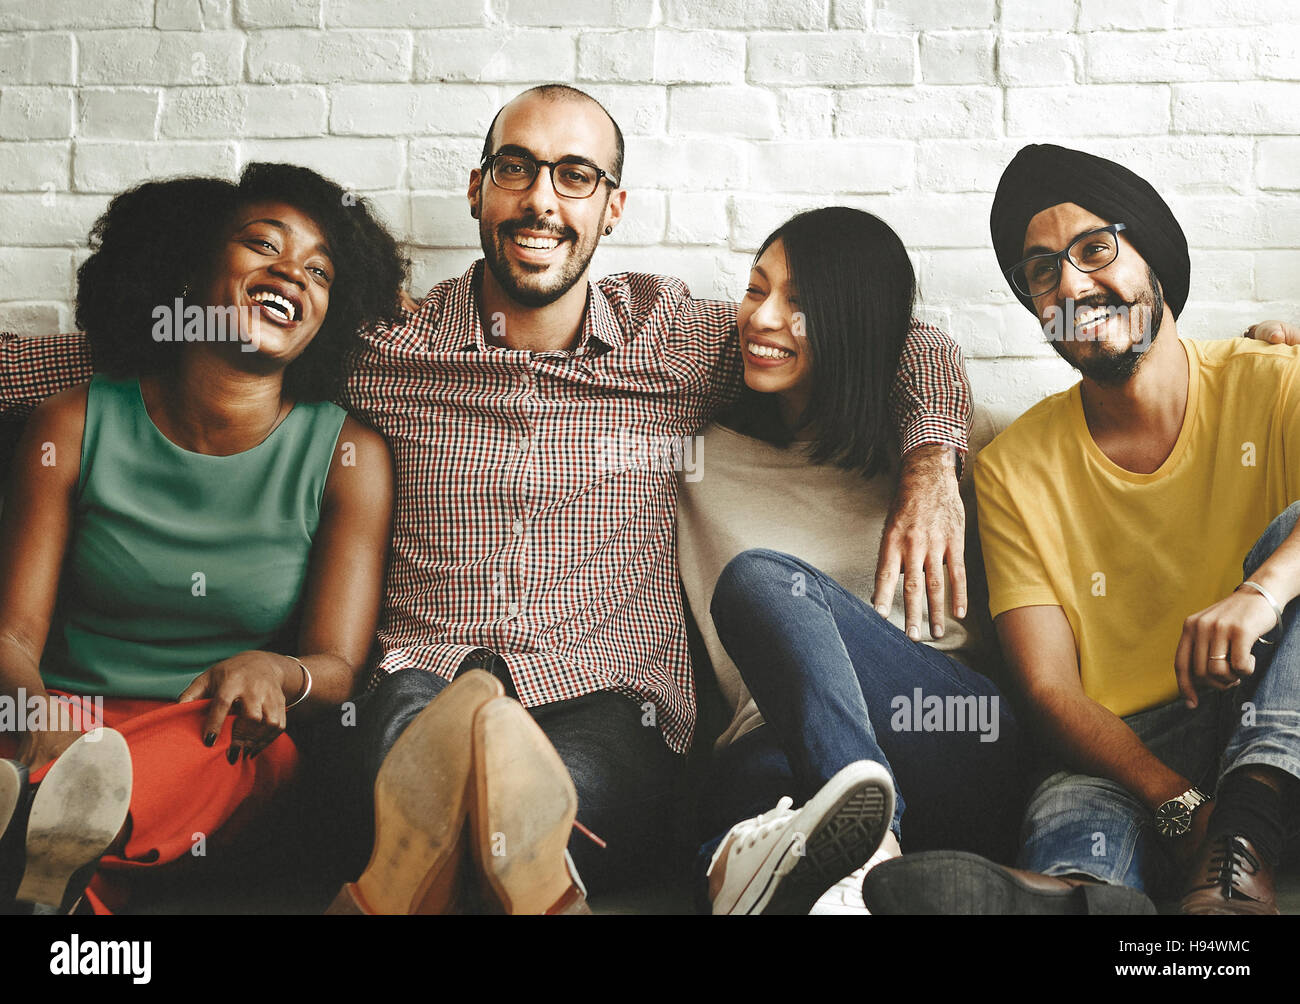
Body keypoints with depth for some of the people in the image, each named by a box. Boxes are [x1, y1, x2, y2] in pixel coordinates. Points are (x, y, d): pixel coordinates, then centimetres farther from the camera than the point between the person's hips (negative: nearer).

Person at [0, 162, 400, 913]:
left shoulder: (349, 455, 4)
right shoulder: (76, 425, 5)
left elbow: (339, 667, -2)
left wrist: (274, 673, -28)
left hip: (224, 740, -1)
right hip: (65, 723, 1)